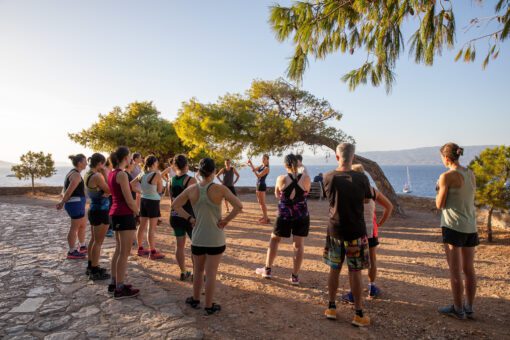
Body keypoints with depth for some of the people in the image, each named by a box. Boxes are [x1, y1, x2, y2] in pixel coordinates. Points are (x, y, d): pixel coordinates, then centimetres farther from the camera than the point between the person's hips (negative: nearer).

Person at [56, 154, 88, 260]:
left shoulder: (72, 173, 14)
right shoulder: (76, 175, -17)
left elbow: (66, 190, 13)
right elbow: (69, 191, -18)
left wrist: (62, 202, 7)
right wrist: (62, 203, -8)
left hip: (76, 203, 10)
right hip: (76, 203, -10)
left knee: (83, 225, 20)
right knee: (75, 228, -1)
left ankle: (82, 247, 33)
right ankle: (72, 252, 9)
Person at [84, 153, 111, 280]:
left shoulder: (88, 175, 8)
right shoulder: (97, 176, -21)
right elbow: (109, 190, -17)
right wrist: (105, 174, -13)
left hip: (93, 209, 10)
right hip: (100, 211, -10)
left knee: (93, 240, 19)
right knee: (98, 242, -1)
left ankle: (91, 267, 30)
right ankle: (95, 271, 6)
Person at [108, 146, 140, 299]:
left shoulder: (111, 174, 11)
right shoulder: (122, 174, -17)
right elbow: (129, 200, -16)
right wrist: (138, 212, -4)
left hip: (115, 213, 10)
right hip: (125, 215, -10)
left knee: (119, 250, 18)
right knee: (124, 253, -1)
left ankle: (114, 283, 27)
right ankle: (120, 289, 7)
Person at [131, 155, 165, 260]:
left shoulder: (141, 174, 3)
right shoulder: (157, 174, -16)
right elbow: (160, 190, -7)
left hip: (143, 200, 7)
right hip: (153, 202, -7)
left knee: (142, 226, 15)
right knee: (152, 228, -3)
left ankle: (140, 249, 26)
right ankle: (153, 252, 3)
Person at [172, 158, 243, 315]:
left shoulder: (192, 189, -4)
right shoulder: (220, 189, -14)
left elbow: (175, 205, 5)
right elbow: (239, 206, -20)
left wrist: (190, 218, 3)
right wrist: (226, 220, -10)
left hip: (198, 237, 3)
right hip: (215, 238, -3)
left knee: (198, 270, 22)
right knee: (211, 273, 8)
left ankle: (195, 299, 37)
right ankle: (209, 306, 20)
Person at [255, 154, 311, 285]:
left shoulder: (281, 178, -10)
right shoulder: (306, 178, -8)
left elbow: (277, 195, 5)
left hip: (285, 215, -1)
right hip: (302, 215, 1)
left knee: (274, 239, 17)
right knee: (298, 244, 8)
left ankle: (267, 270, 24)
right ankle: (295, 276, 13)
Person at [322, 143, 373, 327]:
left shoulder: (328, 178, -6)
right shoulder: (361, 178, -11)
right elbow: (367, 199, 5)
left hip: (334, 230, 2)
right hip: (356, 231, -2)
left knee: (334, 269, 14)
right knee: (355, 272, 7)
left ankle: (331, 307, 25)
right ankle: (358, 314, 15)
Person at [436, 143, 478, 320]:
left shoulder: (447, 176, -14)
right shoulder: (471, 174, 8)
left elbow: (440, 204, -9)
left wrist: (439, 189, 6)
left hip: (453, 226, -7)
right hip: (471, 226, 7)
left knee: (455, 271, 3)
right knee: (469, 269, 13)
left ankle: (458, 309, 11)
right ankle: (469, 308, 23)